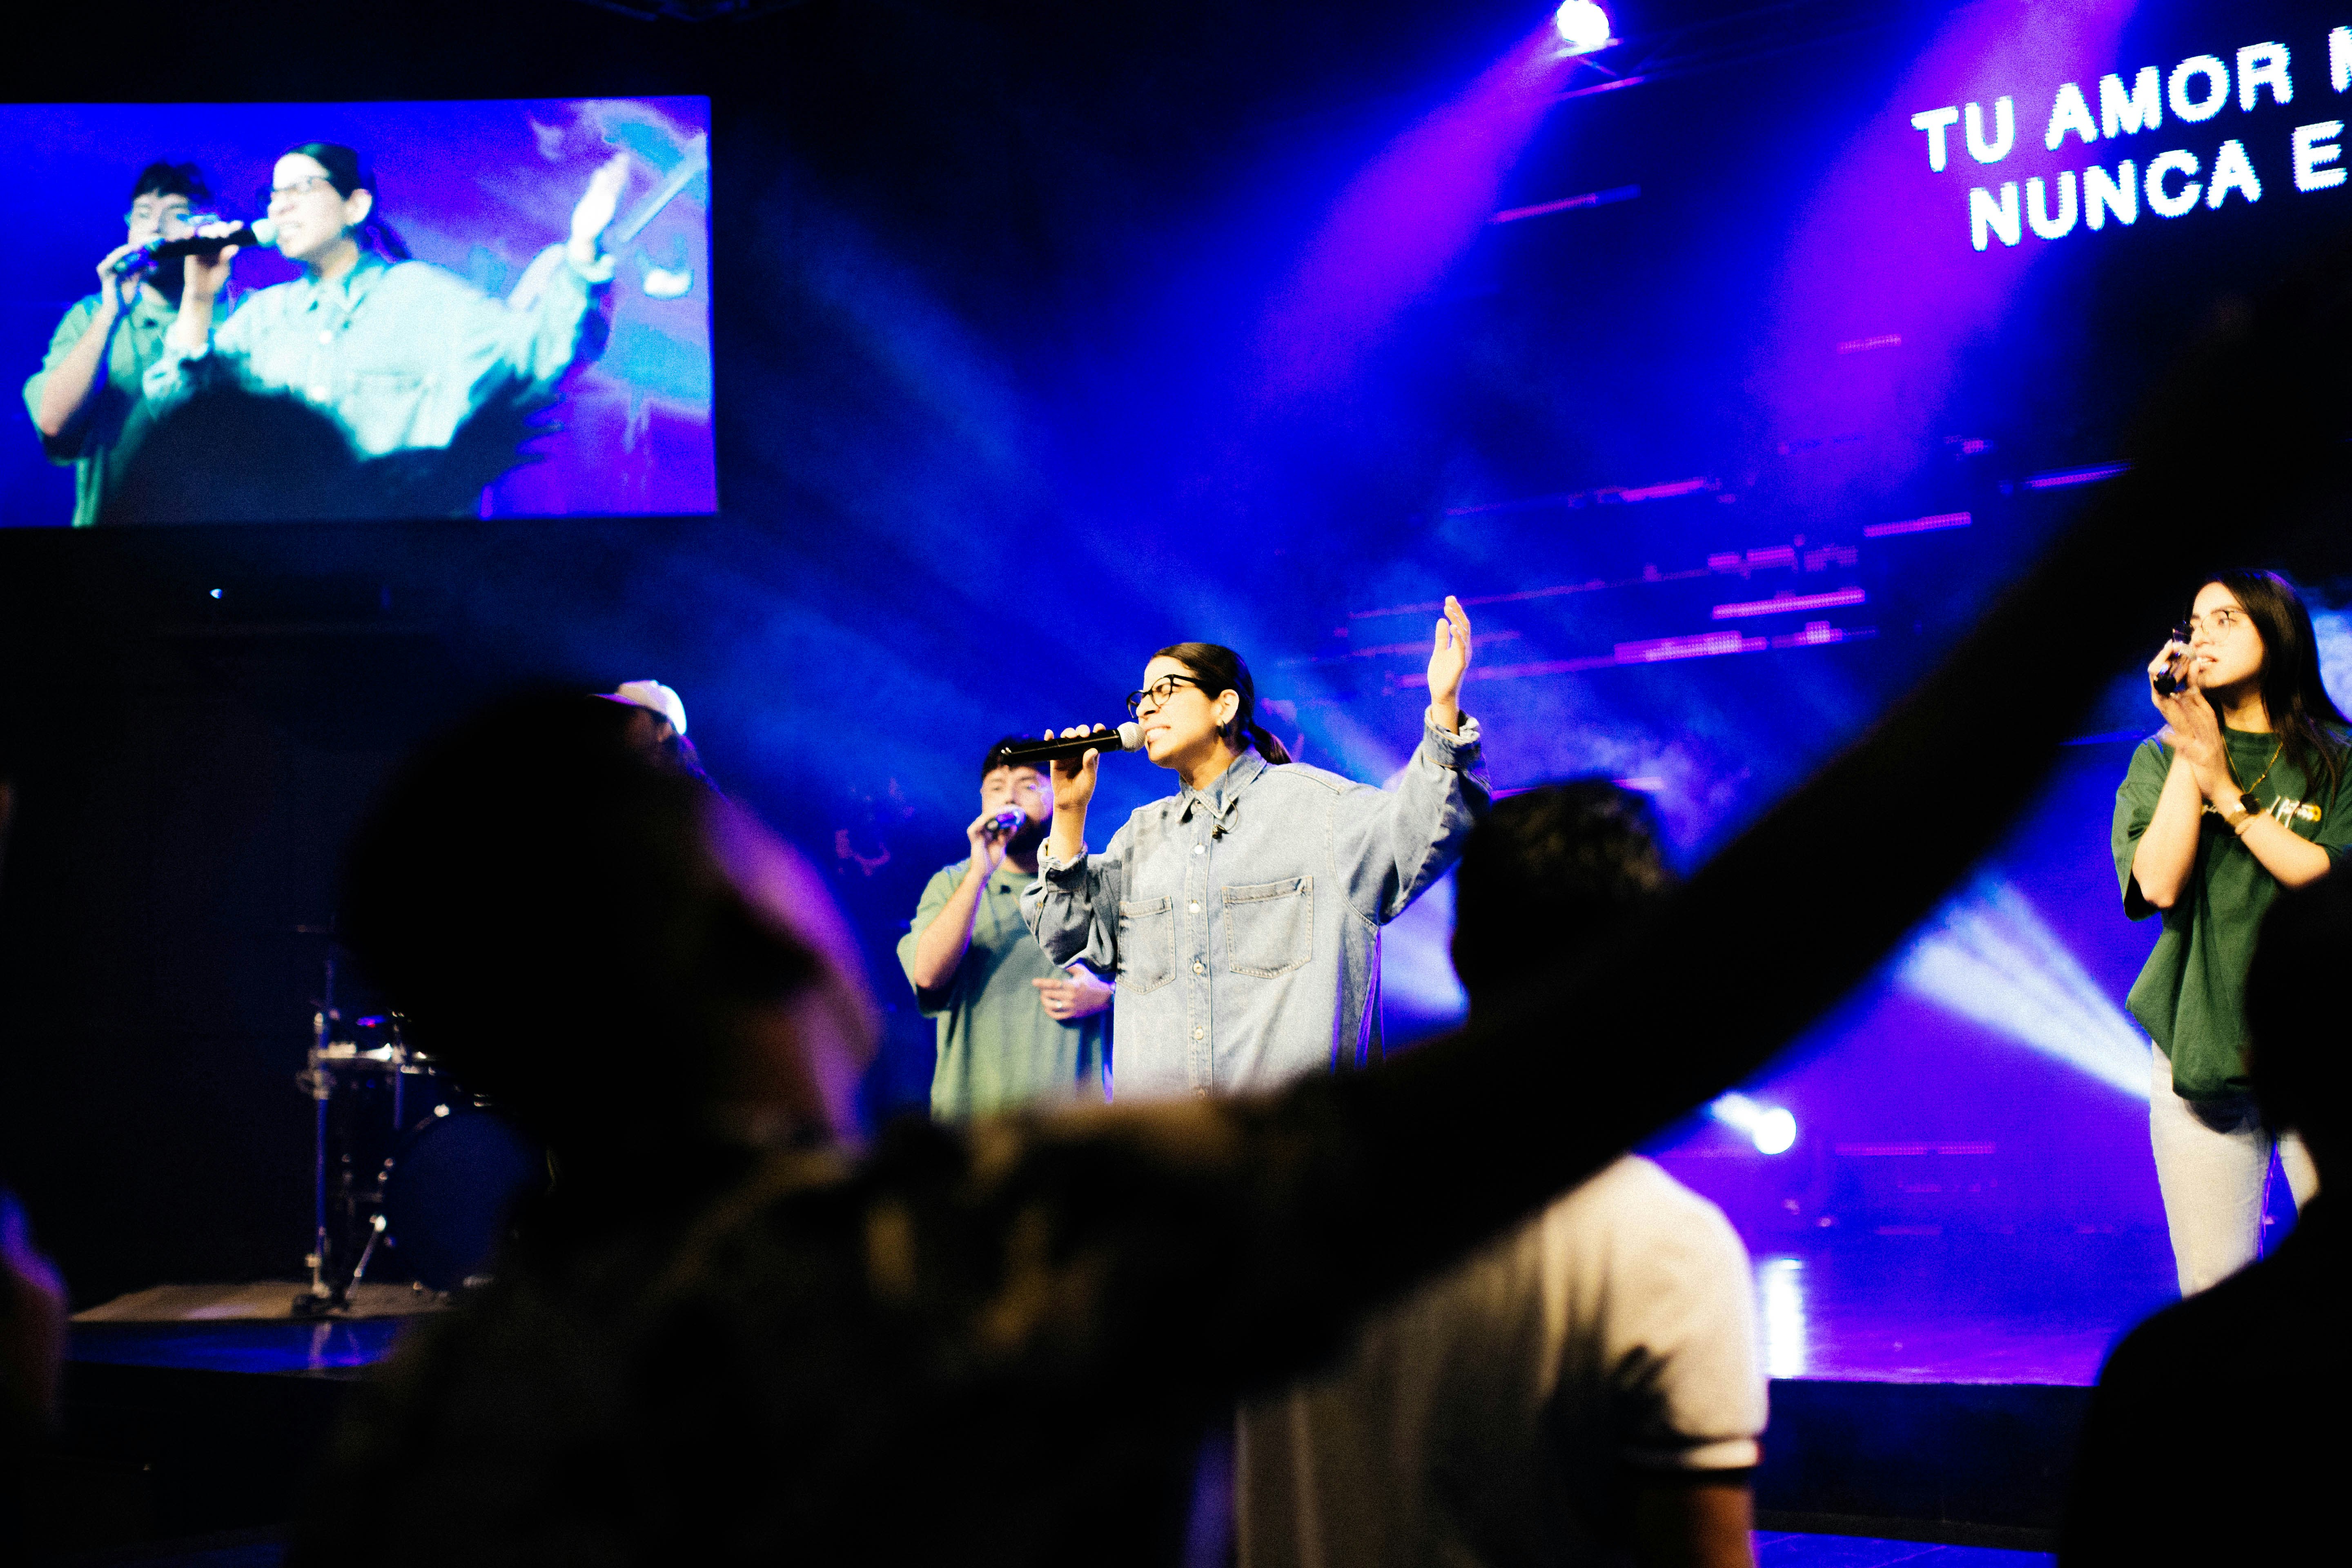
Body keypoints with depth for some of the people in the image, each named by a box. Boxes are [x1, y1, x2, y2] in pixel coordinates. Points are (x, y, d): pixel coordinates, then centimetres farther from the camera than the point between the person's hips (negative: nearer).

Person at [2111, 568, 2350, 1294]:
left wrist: (2224, 786, -9)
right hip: (2201, 1042, 1)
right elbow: (2157, 883, -7)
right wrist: (2187, 751, -7)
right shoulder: (2161, 758, 9)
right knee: (2214, 1299, 1)